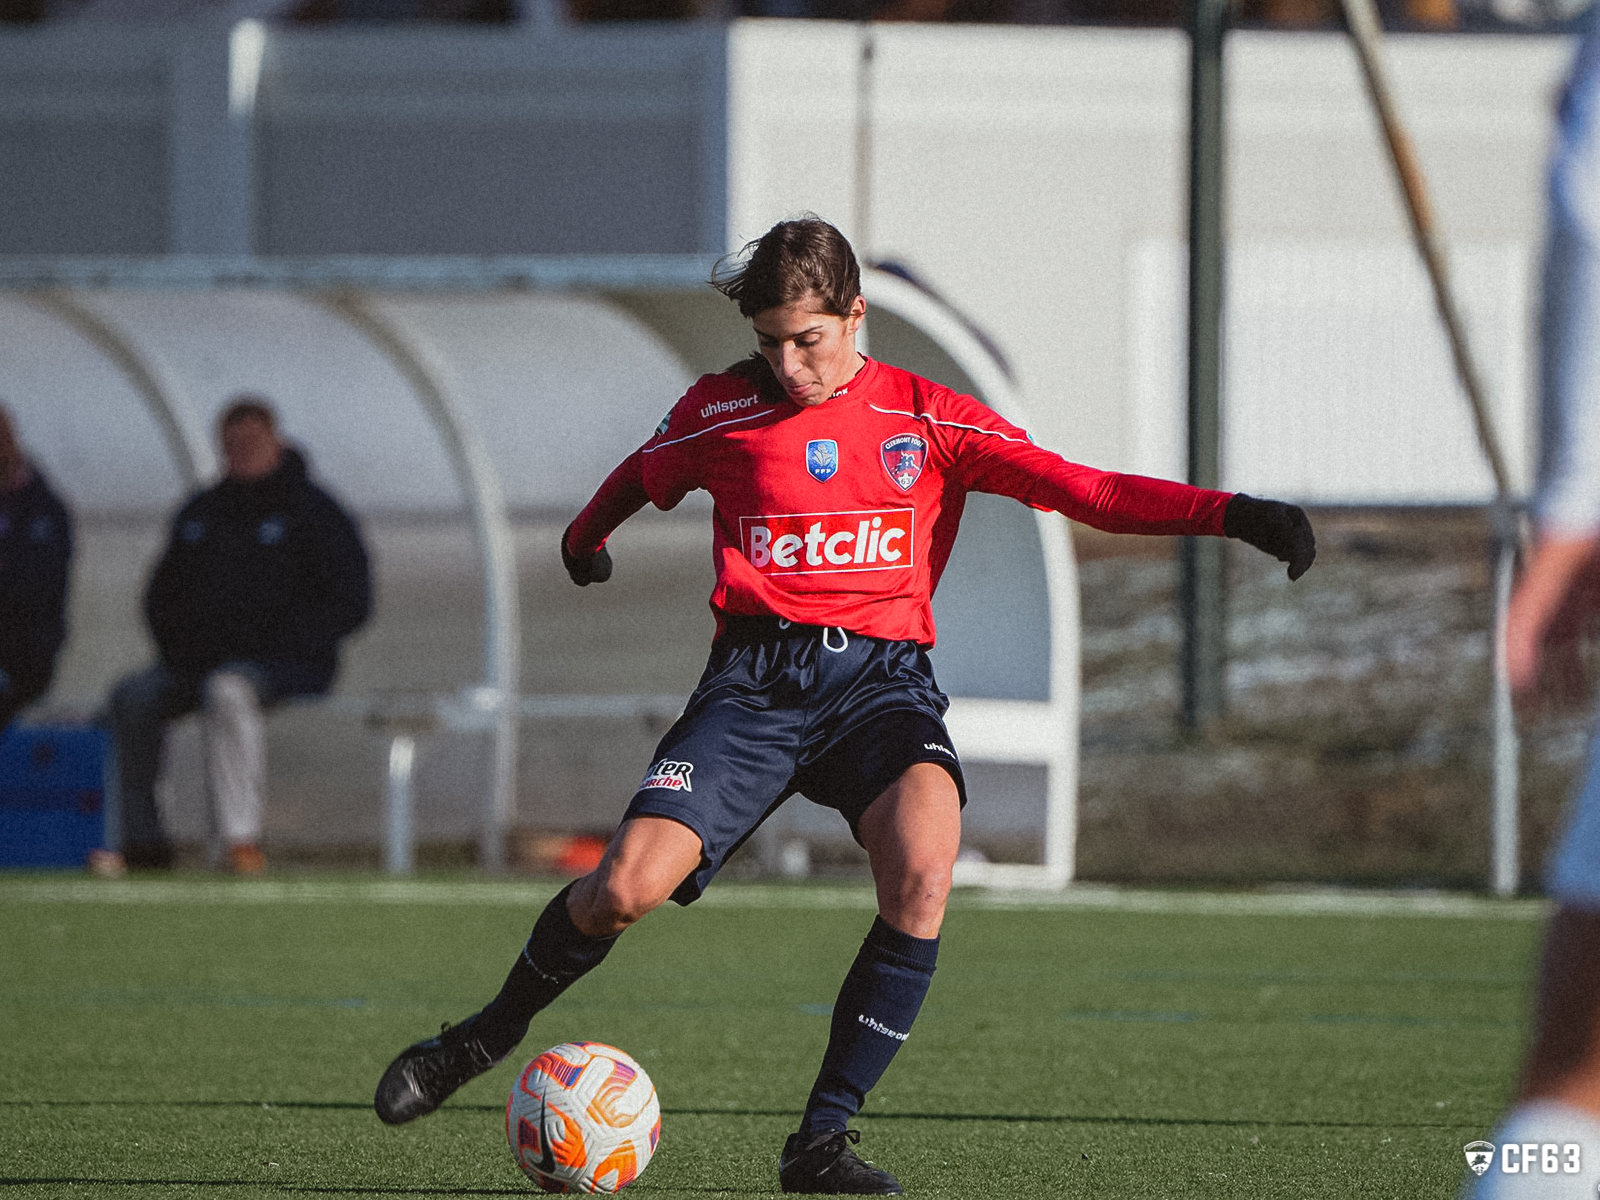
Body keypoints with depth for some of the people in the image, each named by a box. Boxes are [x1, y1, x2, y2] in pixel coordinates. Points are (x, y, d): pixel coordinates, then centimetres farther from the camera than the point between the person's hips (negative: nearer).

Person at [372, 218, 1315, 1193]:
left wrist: (1227, 515, -12)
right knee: (627, 889, -18)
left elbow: (1079, 489, 0)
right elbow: (641, 480, 31)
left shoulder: (930, 420, 6)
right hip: (756, 680, 0)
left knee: (922, 874, -31)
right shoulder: (720, 413, 9)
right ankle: (493, 1033, 14)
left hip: (883, 675, 0)